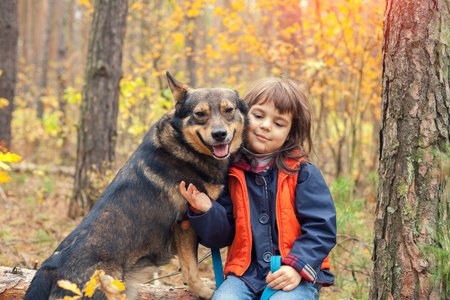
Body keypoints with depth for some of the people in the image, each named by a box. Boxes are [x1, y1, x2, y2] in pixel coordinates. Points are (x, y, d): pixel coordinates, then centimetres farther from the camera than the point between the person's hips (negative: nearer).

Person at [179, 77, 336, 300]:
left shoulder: (303, 173, 1)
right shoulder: (230, 173, 7)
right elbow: (222, 237, 10)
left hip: (298, 275, -2)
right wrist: (206, 211, -10)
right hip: (246, 273, 2)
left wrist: (298, 266, -15)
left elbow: (321, 227, -3)